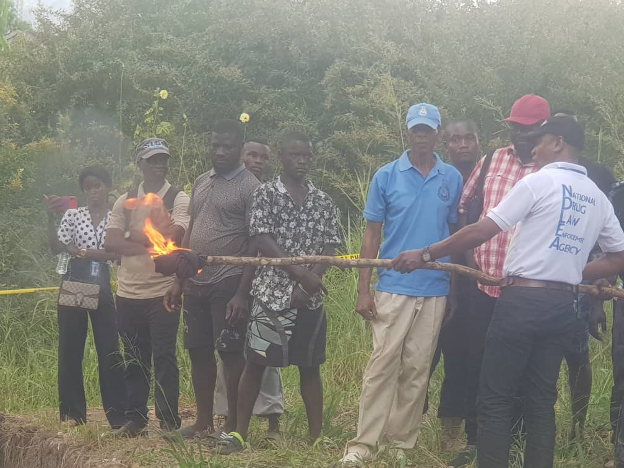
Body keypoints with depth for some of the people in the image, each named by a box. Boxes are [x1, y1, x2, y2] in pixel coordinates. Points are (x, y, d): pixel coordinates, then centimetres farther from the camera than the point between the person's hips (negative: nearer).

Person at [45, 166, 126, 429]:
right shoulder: (72, 215, 6)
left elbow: (118, 254, -6)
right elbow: (56, 247, -2)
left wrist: (83, 252, -15)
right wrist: (50, 218, -14)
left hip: (102, 287, -1)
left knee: (109, 349, -2)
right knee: (69, 349, 2)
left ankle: (117, 414, 2)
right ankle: (73, 413, 9)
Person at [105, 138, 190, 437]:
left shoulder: (178, 199, -1)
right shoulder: (125, 201, 9)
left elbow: (173, 236, -16)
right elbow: (110, 242, -3)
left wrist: (132, 236, -8)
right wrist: (151, 242, -14)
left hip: (163, 292, -4)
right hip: (129, 293, 4)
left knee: (164, 358, -3)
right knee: (134, 359, 9)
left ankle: (169, 421, 3)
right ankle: (135, 419, 16)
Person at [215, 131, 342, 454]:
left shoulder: (324, 202, 8)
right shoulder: (265, 194, -1)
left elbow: (329, 249, 4)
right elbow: (262, 241, -10)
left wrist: (309, 284, -11)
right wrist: (301, 273, -17)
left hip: (310, 296, 3)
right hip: (271, 293, -3)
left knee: (310, 366, 8)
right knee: (256, 362, 1)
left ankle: (316, 436, 13)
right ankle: (240, 432, 9)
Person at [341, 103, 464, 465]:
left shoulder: (452, 178, 5)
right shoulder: (387, 176, 1)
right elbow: (372, 234, 3)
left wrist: (457, 288, 8)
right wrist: (363, 290, -3)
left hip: (435, 290, 2)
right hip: (393, 286, -2)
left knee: (418, 369, 6)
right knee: (383, 364, -7)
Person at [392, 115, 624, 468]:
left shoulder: (539, 181, -8)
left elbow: (482, 232, -10)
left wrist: (426, 255, -4)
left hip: (524, 301, -6)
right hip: (564, 307, 6)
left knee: (496, 397, -1)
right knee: (542, 399, 10)